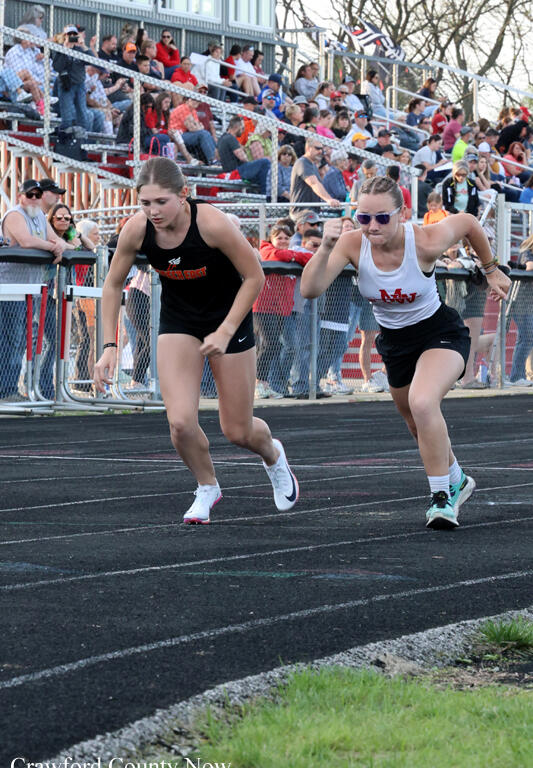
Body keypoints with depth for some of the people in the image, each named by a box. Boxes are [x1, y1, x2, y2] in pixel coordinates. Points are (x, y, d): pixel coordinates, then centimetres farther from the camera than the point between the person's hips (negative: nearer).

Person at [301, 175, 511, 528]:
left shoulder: (426, 242, -28)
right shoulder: (352, 244, -22)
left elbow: (469, 222, -6)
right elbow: (310, 289, -32)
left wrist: (492, 270, 7)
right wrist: (326, 248, -48)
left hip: (440, 332, -5)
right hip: (394, 340, 5)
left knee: (422, 403, -32)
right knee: (420, 426, 22)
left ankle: (441, 497, -18)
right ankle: (457, 480, 52)